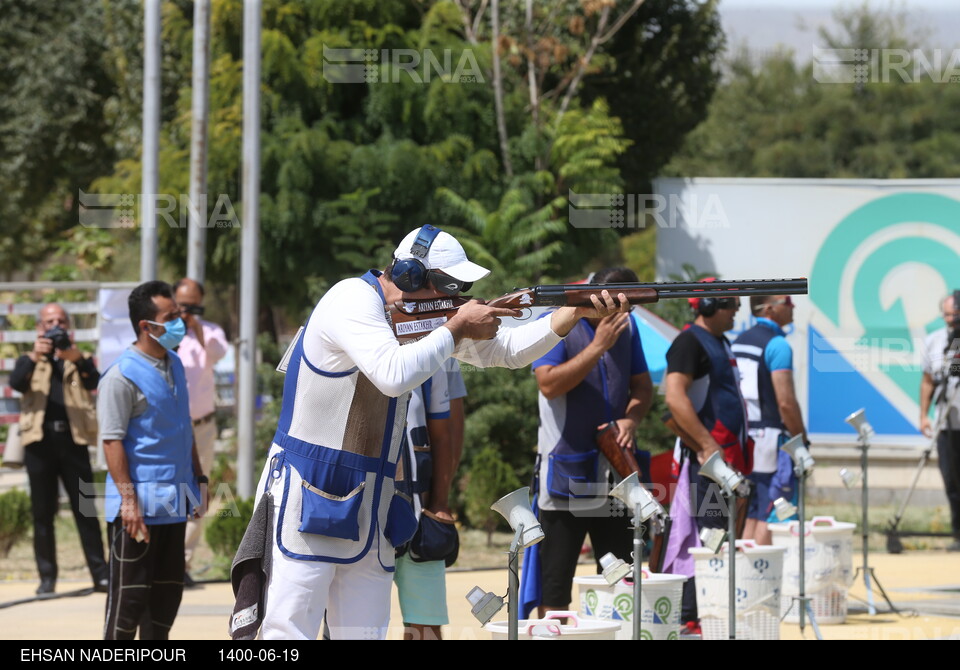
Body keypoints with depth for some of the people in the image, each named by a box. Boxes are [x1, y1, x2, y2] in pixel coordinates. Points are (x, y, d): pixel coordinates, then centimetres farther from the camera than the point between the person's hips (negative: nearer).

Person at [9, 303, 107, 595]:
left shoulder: (80, 359, 16)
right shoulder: (29, 361, 15)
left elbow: (93, 382, -6)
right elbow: (17, 383, -7)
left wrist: (77, 360, -26)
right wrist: (34, 357, -25)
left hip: (73, 439, 0)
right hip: (40, 440, 0)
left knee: (85, 509, -3)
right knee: (43, 513, 2)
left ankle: (100, 574, -4)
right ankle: (47, 577, 6)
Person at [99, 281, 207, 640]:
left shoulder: (174, 365, 13)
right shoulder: (122, 374, -13)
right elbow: (112, 439, -16)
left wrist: (199, 480, 17)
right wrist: (128, 499, -20)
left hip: (173, 502, 8)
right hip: (139, 504, -8)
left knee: (168, 591, 11)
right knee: (130, 595, -4)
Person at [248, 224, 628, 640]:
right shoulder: (354, 299, -13)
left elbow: (505, 351, 13)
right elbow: (393, 375, -29)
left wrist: (579, 312, -1)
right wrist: (456, 329, -16)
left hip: (369, 511, 8)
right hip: (305, 497, -8)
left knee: (366, 632, 5)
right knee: (289, 634, -11)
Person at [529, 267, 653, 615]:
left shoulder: (626, 325, 9)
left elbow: (642, 385, 13)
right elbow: (549, 384, -20)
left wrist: (630, 419, -8)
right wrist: (599, 345, -22)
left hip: (615, 476, 6)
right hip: (566, 474, -6)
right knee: (554, 588, -3)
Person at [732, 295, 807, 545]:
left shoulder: (739, 342, 15)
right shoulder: (777, 345, -11)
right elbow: (786, 402, -17)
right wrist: (802, 440, -9)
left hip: (743, 438, 8)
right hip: (769, 436, -8)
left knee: (750, 515, 11)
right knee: (770, 516, -6)